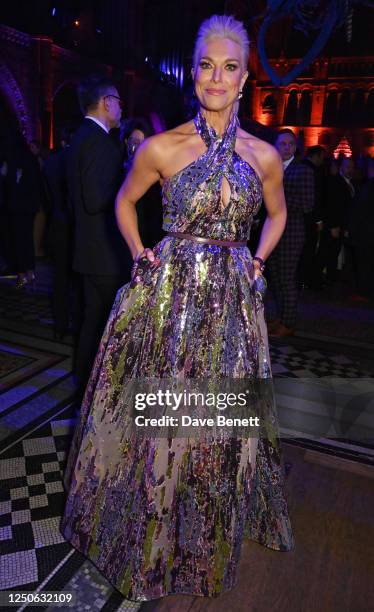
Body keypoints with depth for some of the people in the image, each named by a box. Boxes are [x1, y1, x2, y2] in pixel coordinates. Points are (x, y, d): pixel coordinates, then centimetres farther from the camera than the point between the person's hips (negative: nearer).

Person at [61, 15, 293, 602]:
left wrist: (257, 262, 9)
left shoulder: (263, 155, 4)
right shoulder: (162, 147, -3)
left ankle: (209, 533, 44)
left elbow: (277, 213, 20)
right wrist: (140, 255, 3)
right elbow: (124, 201, 12)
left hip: (233, 301, 3)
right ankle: (153, 536, 36)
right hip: (168, 295, -2)